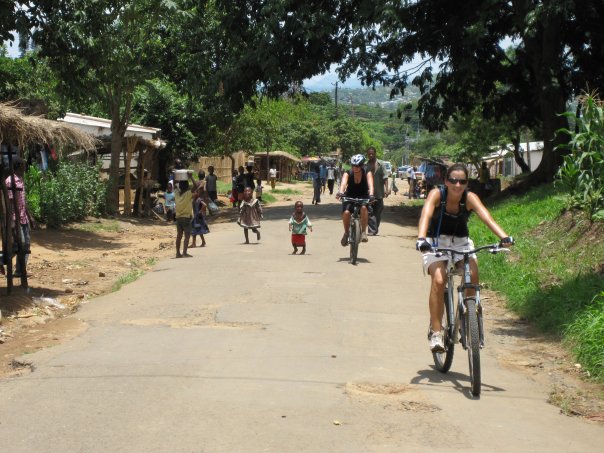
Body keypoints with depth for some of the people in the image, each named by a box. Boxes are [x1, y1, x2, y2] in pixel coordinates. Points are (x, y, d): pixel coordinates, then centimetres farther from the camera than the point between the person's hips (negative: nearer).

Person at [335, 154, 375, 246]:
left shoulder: (367, 174, -15)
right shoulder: (348, 174, -15)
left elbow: (370, 184, -31)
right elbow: (343, 183, -33)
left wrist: (371, 195, -51)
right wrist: (341, 192, -55)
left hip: (363, 198, 0)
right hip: (349, 197, 1)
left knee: (363, 208, -35)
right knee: (346, 212, -28)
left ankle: (364, 232, -23)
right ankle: (346, 233, -3)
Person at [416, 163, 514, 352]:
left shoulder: (470, 198, -17)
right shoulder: (436, 194, -20)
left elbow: (486, 216, -33)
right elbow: (425, 215, -36)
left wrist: (503, 236, -50)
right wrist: (421, 238, -55)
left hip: (461, 242, 2)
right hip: (436, 242, -2)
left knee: (473, 274, -25)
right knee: (438, 280, -25)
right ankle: (436, 331, -16)